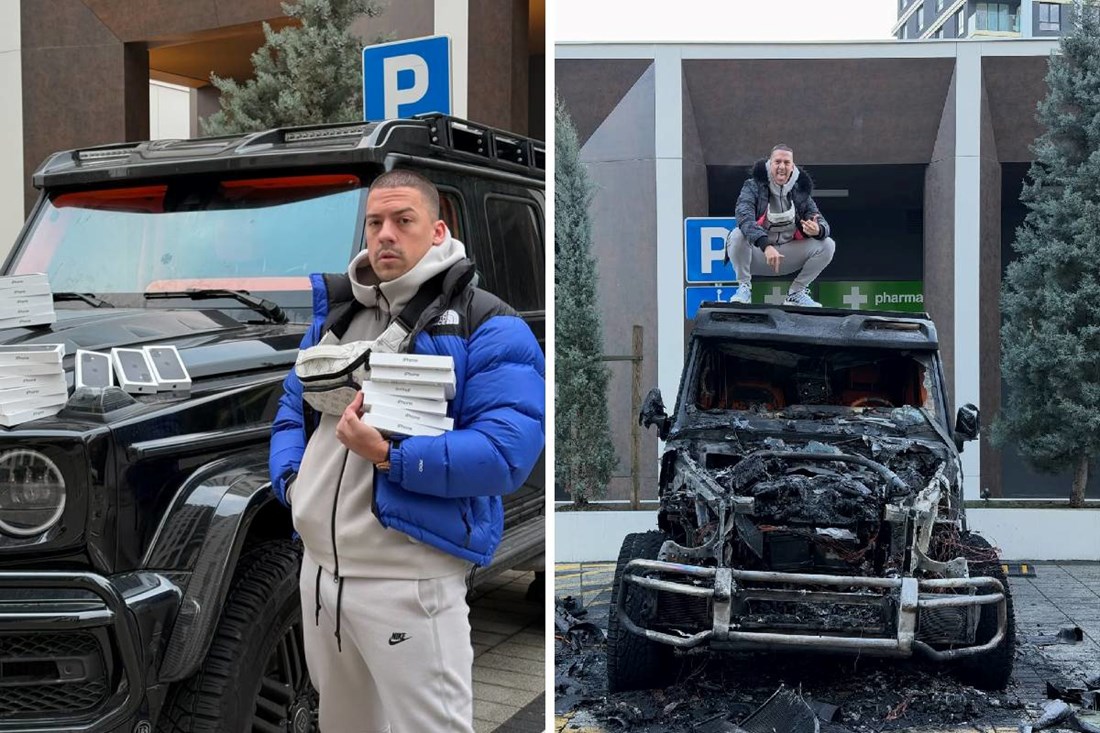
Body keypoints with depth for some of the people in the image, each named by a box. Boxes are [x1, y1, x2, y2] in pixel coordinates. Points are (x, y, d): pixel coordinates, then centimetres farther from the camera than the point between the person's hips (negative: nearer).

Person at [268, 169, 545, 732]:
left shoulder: (488, 326, -10)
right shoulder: (334, 314, 14)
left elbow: (508, 449, -21)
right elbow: (292, 408, 20)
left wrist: (390, 457, -26)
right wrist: (292, 478, -1)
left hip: (410, 577, -7)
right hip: (318, 567, 7)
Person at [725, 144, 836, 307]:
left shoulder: (800, 190, 3)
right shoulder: (753, 186, -9)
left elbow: (822, 224, -1)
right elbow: (744, 217, -29)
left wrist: (818, 230, -29)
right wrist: (765, 245, -45)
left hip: (787, 253, 4)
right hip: (757, 253, -4)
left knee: (827, 245, -12)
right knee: (737, 235, -34)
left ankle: (796, 292, 0)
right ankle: (744, 287, -12)